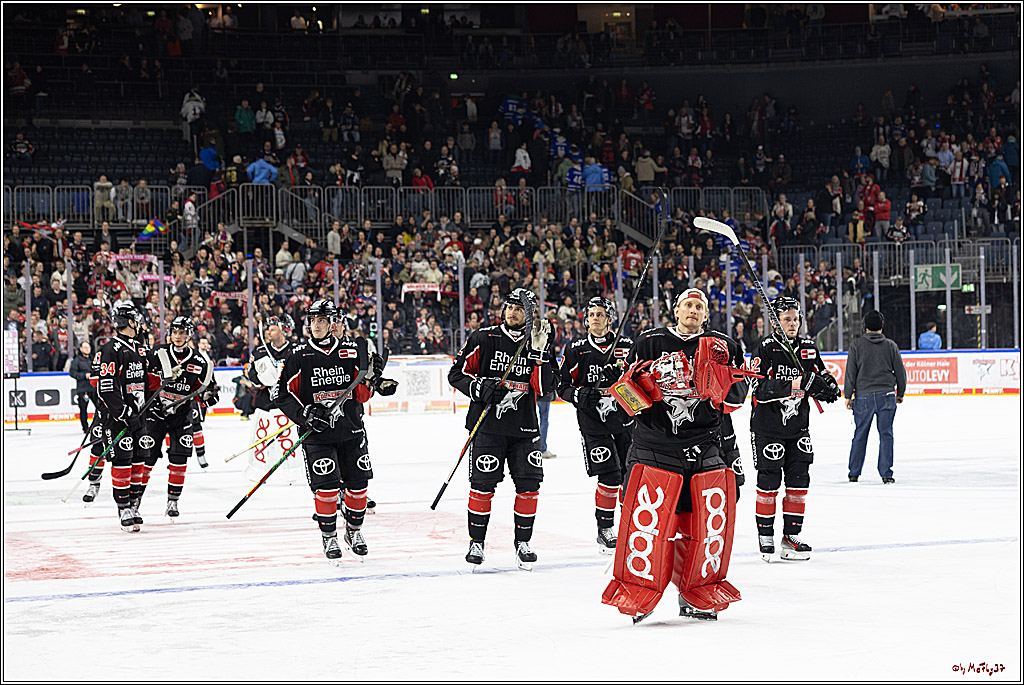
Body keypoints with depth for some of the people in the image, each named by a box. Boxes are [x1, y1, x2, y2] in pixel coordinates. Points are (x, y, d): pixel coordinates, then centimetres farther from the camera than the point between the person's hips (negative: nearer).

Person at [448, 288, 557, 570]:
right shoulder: (482, 339, 0)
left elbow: (543, 386, -6)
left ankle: (523, 542, 14)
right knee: (482, 484, -3)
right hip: (487, 426, -2)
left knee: (529, 483, 0)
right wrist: (481, 388, -15)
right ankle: (476, 542, 10)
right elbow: (457, 373, 1)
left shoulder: (538, 344, 5)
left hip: (524, 428, 2)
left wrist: (539, 352, -17)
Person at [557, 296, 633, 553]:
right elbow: (562, 387, 2)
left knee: (631, 474, 4)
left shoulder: (627, 346, 6)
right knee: (609, 476, -11)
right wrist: (580, 395, -16)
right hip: (593, 423, -3)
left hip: (625, 418, 3)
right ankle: (605, 531, 2)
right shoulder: (575, 350, 2)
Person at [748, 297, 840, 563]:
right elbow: (760, 389, -23)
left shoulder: (809, 348, 5)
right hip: (767, 428, -5)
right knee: (768, 482, 0)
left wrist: (827, 386, -9)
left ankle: (791, 536, 13)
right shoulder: (765, 349, -13)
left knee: (799, 481, 4)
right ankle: (765, 537, 12)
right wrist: (793, 385, -33)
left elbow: (819, 381, 14)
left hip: (798, 426, 5)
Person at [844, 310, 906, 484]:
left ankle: (854, 473, 15)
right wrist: (900, 393, 21)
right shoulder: (890, 345, 4)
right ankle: (886, 474, 1)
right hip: (886, 394, 0)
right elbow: (900, 371, 9)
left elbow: (851, 372, -2)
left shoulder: (856, 345, -1)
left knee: (860, 435, 9)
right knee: (886, 434, 4)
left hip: (863, 397, 0)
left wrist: (848, 395, 5)